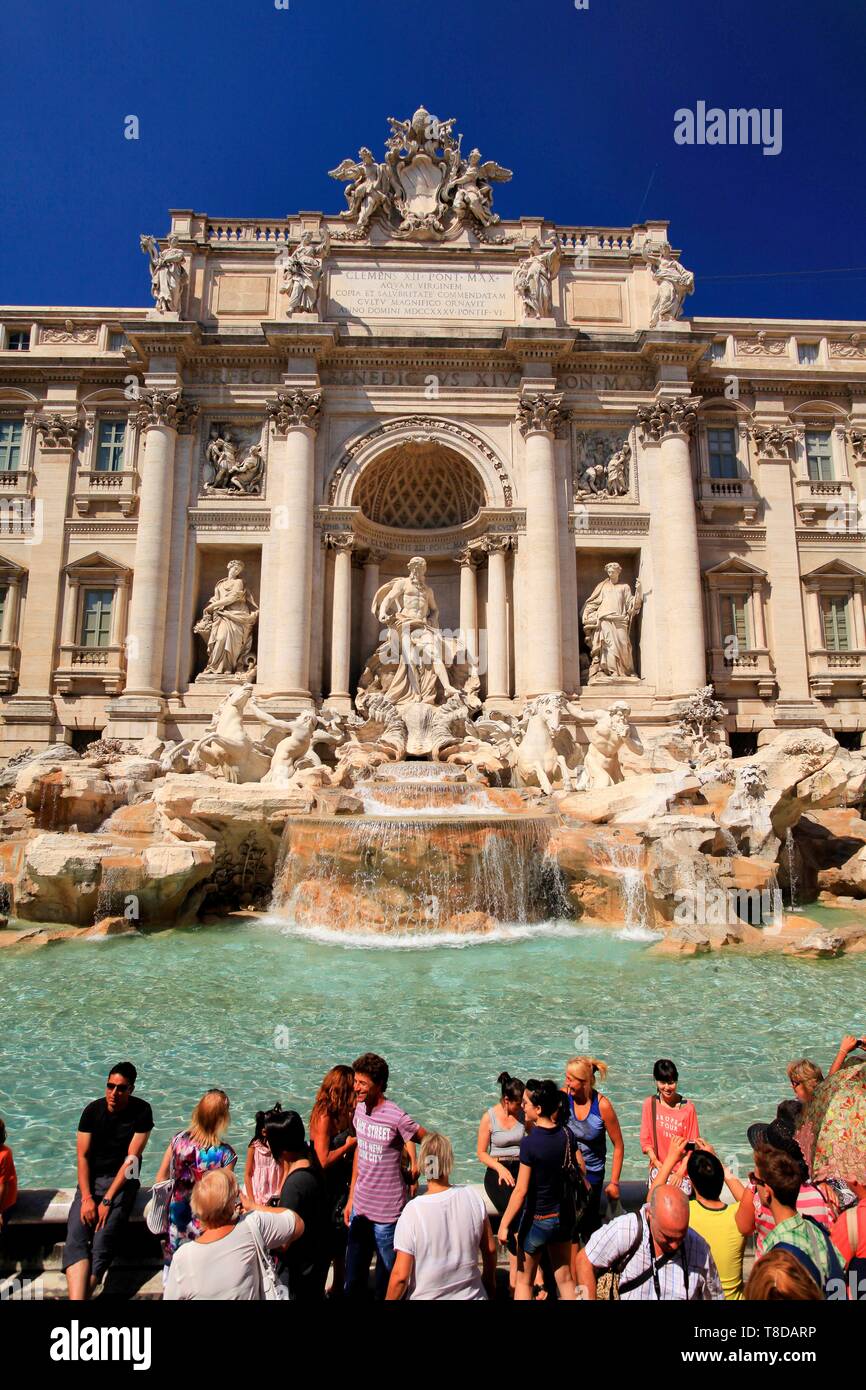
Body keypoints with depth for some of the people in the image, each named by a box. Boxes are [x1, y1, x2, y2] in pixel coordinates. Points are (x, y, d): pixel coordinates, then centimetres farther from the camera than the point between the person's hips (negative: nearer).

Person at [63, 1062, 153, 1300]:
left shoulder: (141, 1112, -9)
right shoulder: (92, 1110, -2)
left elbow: (131, 1158, -11)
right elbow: (82, 1156, -2)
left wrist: (107, 1200, -16)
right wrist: (87, 1198, -14)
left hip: (122, 1181, -2)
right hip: (91, 1180, 2)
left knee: (102, 1242, -23)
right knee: (75, 1239, -20)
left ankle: (81, 1296, -17)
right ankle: (77, 1299, -31)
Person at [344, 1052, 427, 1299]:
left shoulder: (397, 1118, -21)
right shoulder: (359, 1109, -1)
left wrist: (415, 1172, -3)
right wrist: (351, 1198, 12)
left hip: (387, 1213, -6)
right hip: (359, 1208, 6)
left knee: (386, 1279, 8)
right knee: (354, 1280, 16)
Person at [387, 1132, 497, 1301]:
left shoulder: (412, 1211, -22)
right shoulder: (473, 1198, -12)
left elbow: (400, 1275, -17)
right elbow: (490, 1249, 1)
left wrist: (390, 1300, 1)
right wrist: (490, 1284, 18)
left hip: (427, 1296, -2)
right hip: (471, 1294, 3)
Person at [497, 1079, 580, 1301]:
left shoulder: (529, 1143, -25)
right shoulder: (567, 1134, -9)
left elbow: (521, 1190, -23)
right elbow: (580, 1169, 4)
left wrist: (504, 1224, -14)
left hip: (537, 1218, -5)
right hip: (564, 1215, 5)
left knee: (524, 1279, 17)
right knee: (565, 1279, 21)